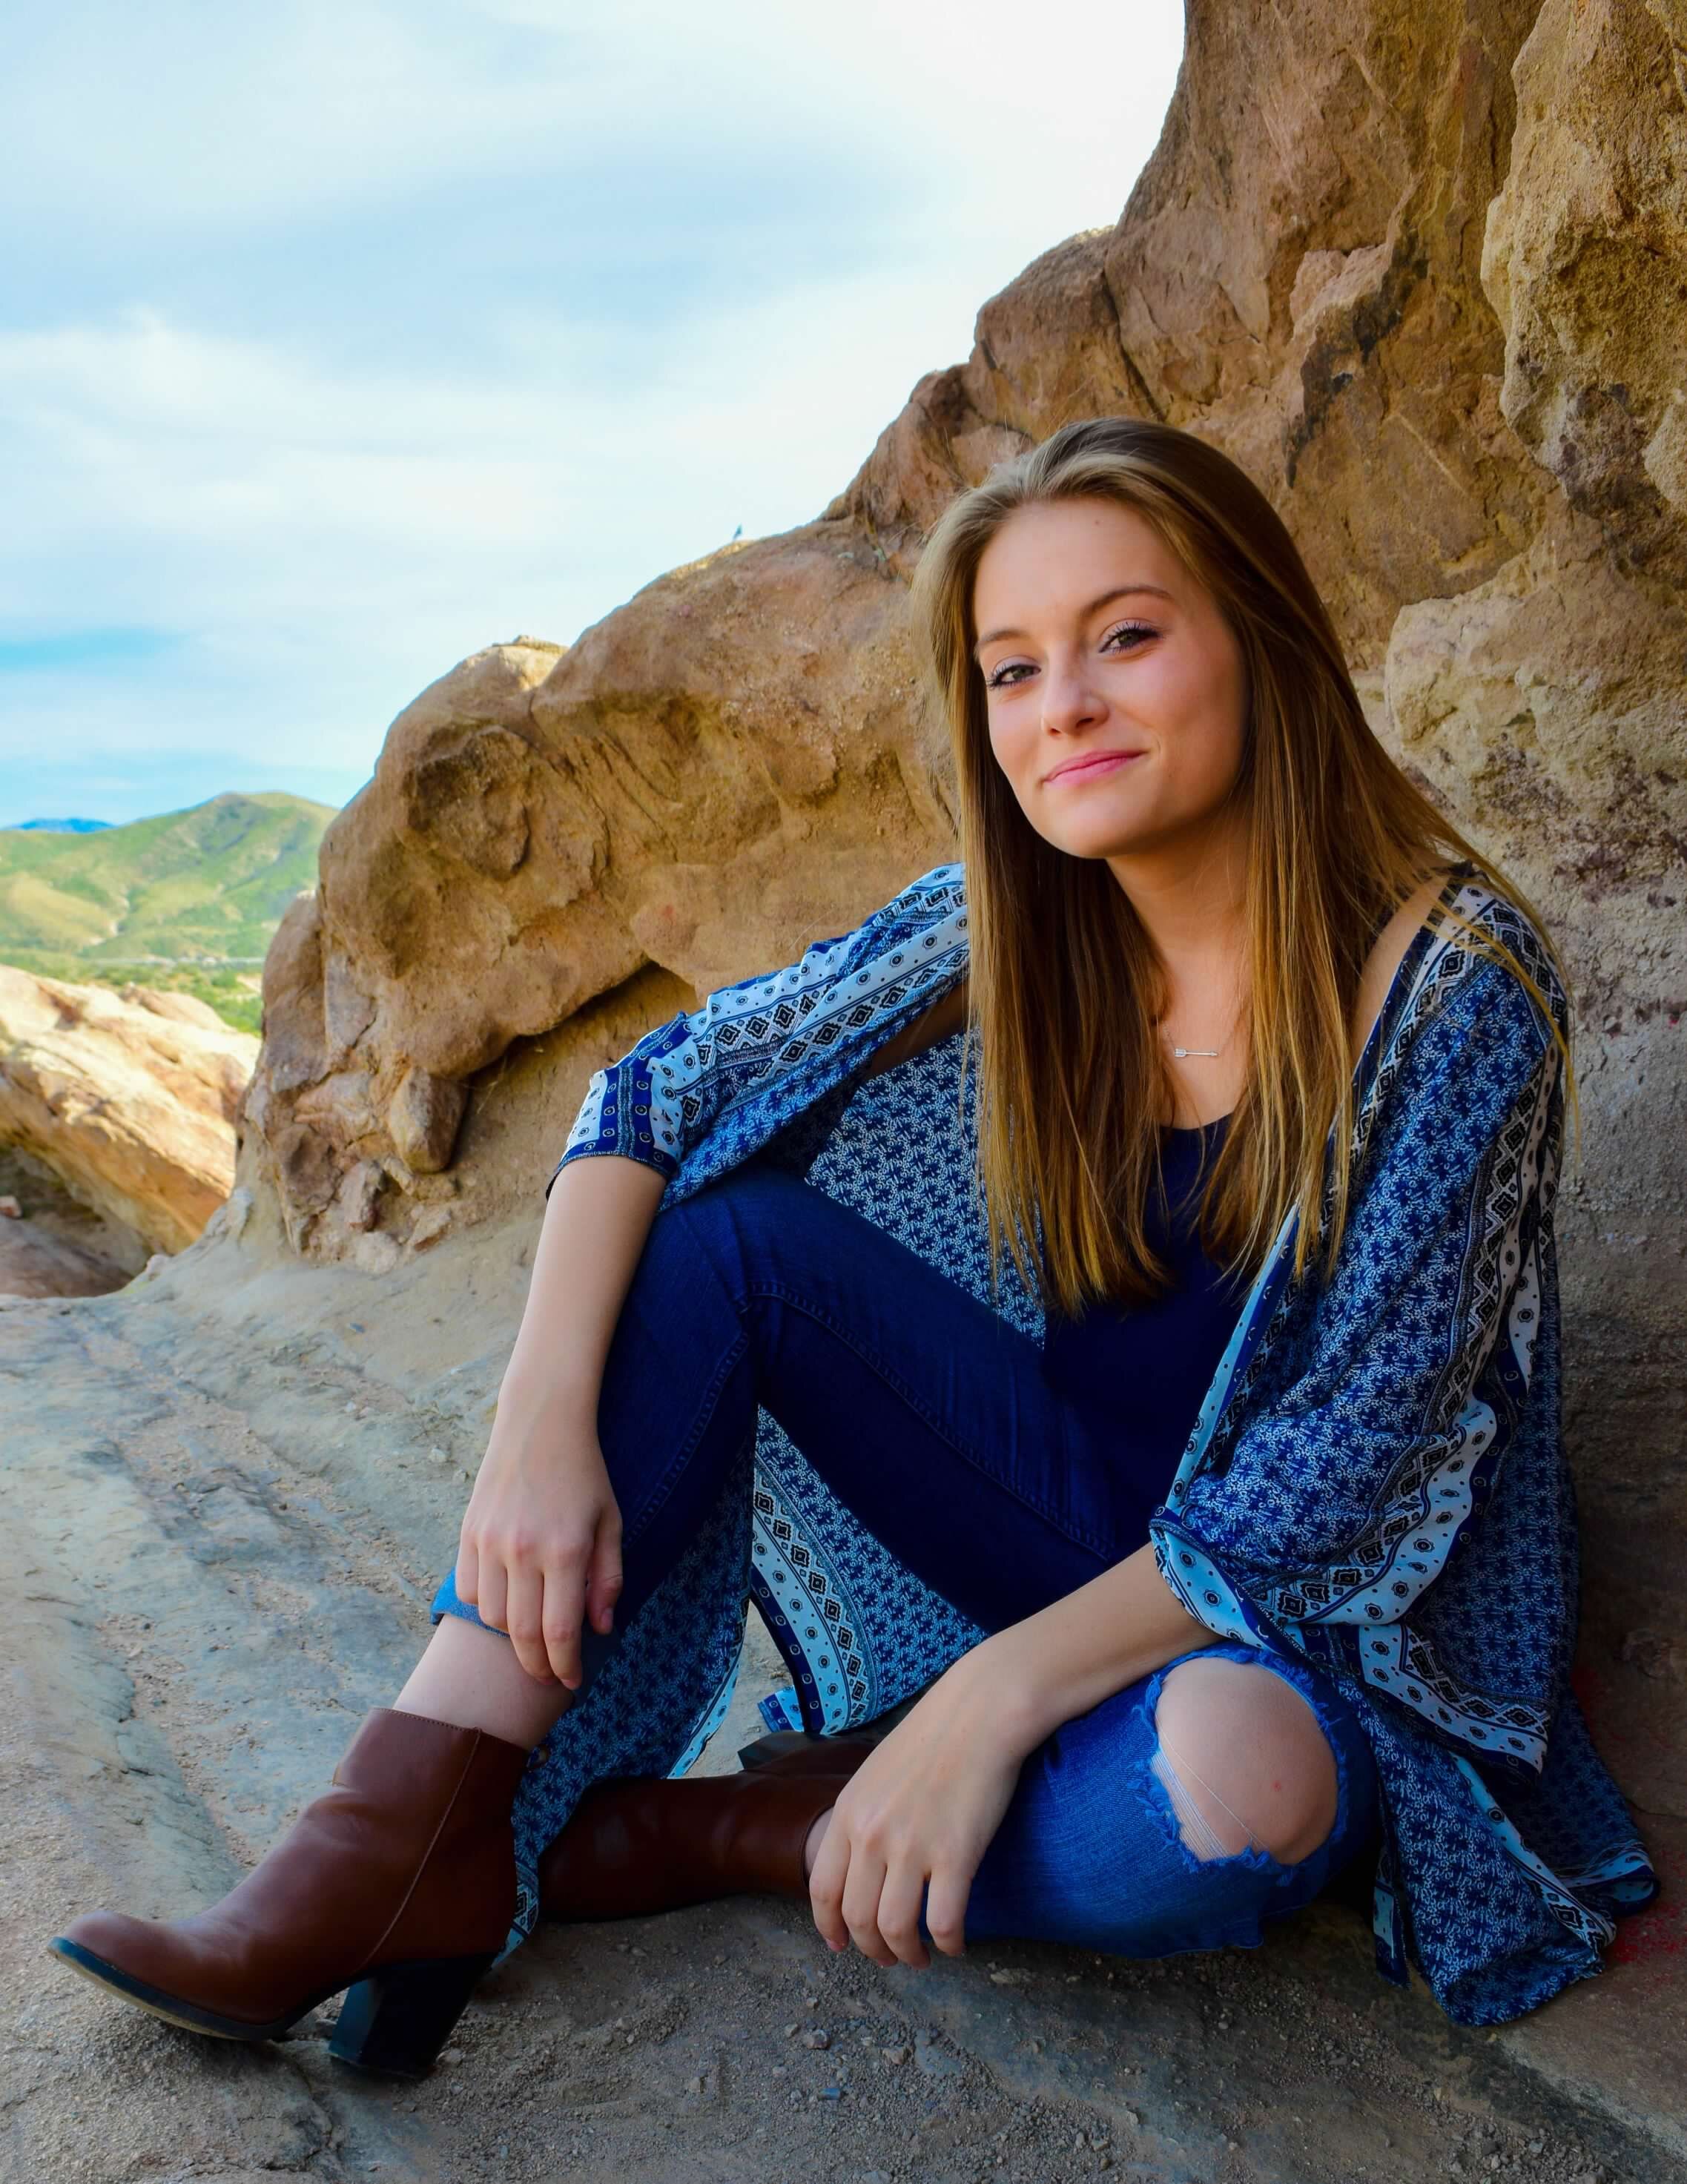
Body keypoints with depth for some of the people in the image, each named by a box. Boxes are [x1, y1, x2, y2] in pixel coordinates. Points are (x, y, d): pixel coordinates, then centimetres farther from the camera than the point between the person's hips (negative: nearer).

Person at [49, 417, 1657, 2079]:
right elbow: (656, 1088, -9)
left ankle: (653, 1843, -14)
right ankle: (385, 1849, -19)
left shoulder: (1451, 981, -21)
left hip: (1308, 1618, -3)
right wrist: (545, 1424, -22)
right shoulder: (1007, 923, -8)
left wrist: (990, 1697, -31)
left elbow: (1336, 1481, -23)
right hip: (1085, 1509, 4)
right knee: (720, 1235, -15)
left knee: (1221, 1792, -39)